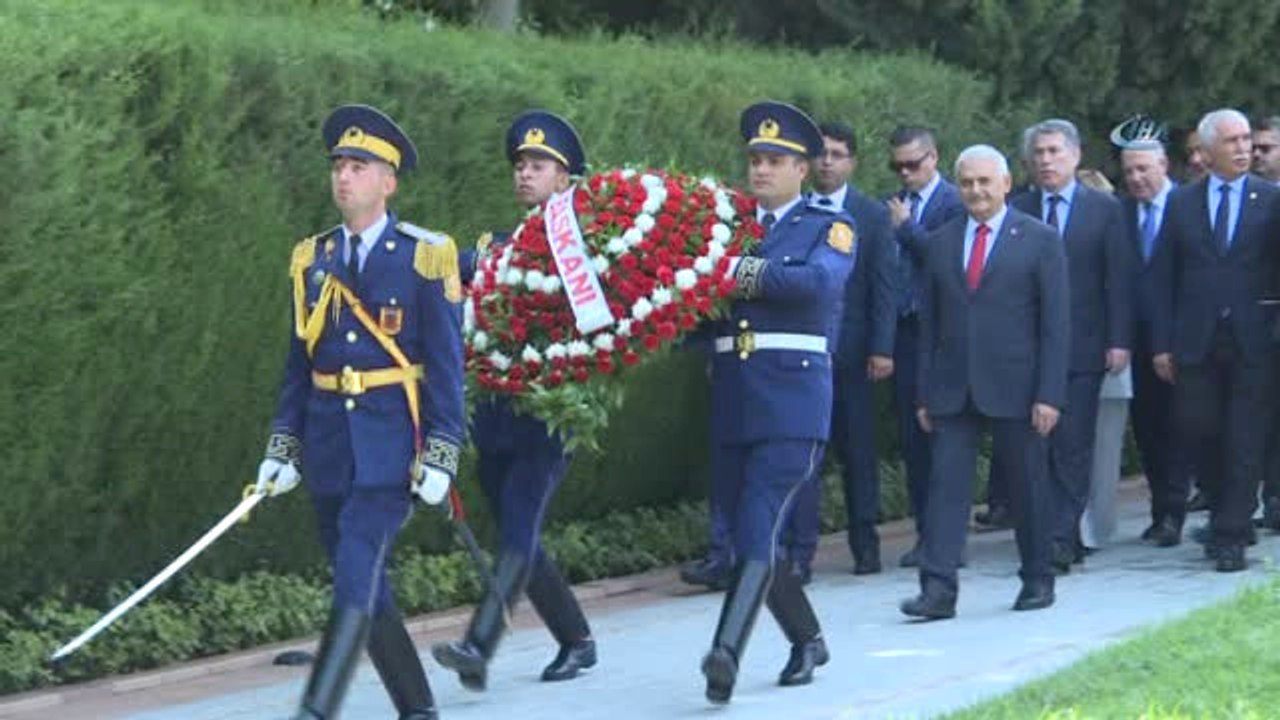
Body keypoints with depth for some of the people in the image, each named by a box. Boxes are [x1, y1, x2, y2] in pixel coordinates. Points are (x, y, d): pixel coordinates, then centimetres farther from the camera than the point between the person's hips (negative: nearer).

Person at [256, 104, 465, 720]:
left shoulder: (424, 257, -3)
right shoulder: (313, 260, 11)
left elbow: (446, 365, -5)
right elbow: (299, 362, 15)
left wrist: (440, 455, -11)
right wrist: (283, 446, 9)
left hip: (390, 444, -5)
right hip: (328, 447, 5)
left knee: (357, 578, -17)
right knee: (364, 589, 8)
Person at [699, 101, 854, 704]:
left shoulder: (830, 227, 4)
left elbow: (821, 280, -18)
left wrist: (745, 274, -19)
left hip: (793, 402, -6)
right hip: (731, 405, 6)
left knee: (758, 531, -18)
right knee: (747, 536, 11)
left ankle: (727, 652, -29)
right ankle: (807, 641, 29)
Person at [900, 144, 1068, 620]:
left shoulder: (1040, 241, 0)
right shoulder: (941, 242, 11)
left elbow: (1056, 323, -3)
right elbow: (929, 324, 12)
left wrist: (1049, 394, -10)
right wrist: (925, 394, 6)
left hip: (1014, 387, -3)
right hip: (952, 389, 3)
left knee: (1027, 487, 6)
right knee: (946, 483, -6)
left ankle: (1038, 579, 21)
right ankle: (938, 589, -10)